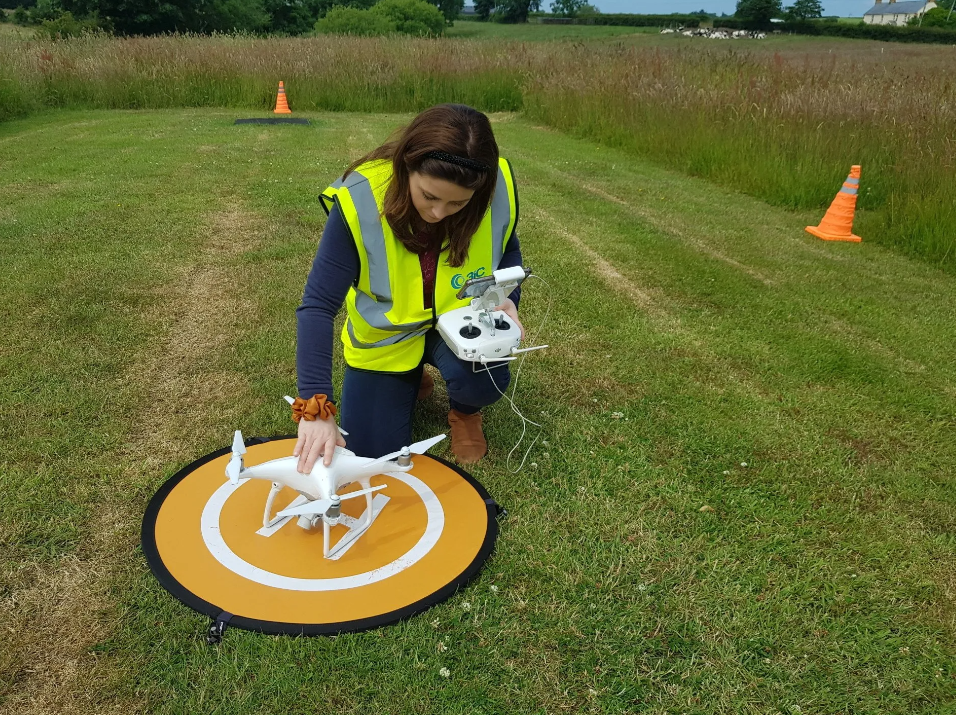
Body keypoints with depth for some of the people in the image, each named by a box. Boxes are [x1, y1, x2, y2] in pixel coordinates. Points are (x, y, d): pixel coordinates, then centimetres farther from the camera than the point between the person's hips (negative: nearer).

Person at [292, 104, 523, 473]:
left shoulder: (500, 186, -24)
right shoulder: (359, 199, -32)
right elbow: (317, 307, -30)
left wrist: (507, 300, -21)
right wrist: (315, 407, -37)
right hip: (384, 335, 0)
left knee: (483, 378, -32)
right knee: (373, 453, 1)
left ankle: (464, 412, 7)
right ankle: (411, 383, 33)